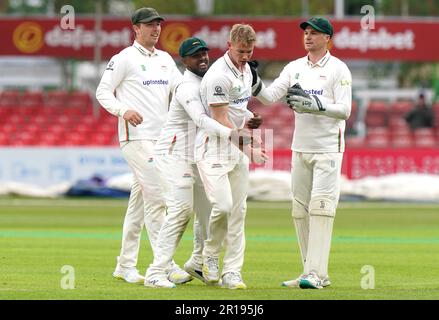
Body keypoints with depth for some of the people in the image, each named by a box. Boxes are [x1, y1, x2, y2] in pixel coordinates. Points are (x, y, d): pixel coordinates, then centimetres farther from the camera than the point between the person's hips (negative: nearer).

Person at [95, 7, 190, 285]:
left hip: (161, 136, 7)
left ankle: (126, 265, 16)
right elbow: (103, 92, -4)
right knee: (156, 198, -13)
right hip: (137, 137, -7)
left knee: (139, 199, 11)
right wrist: (123, 110, -22)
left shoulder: (165, 59, 17)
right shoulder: (125, 59, -4)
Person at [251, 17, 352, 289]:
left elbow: (344, 110, -11)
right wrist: (255, 84, -15)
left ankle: (316, 274, -17)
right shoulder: (294, 68, 11)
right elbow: (270, 96, 2)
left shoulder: (338, 69, -5)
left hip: (328, 149, -6)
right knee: (300, 211, 5)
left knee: (320, 208, -13)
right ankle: (314, 273, 10)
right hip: (300, 148, 6)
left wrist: (317, 105, -24)